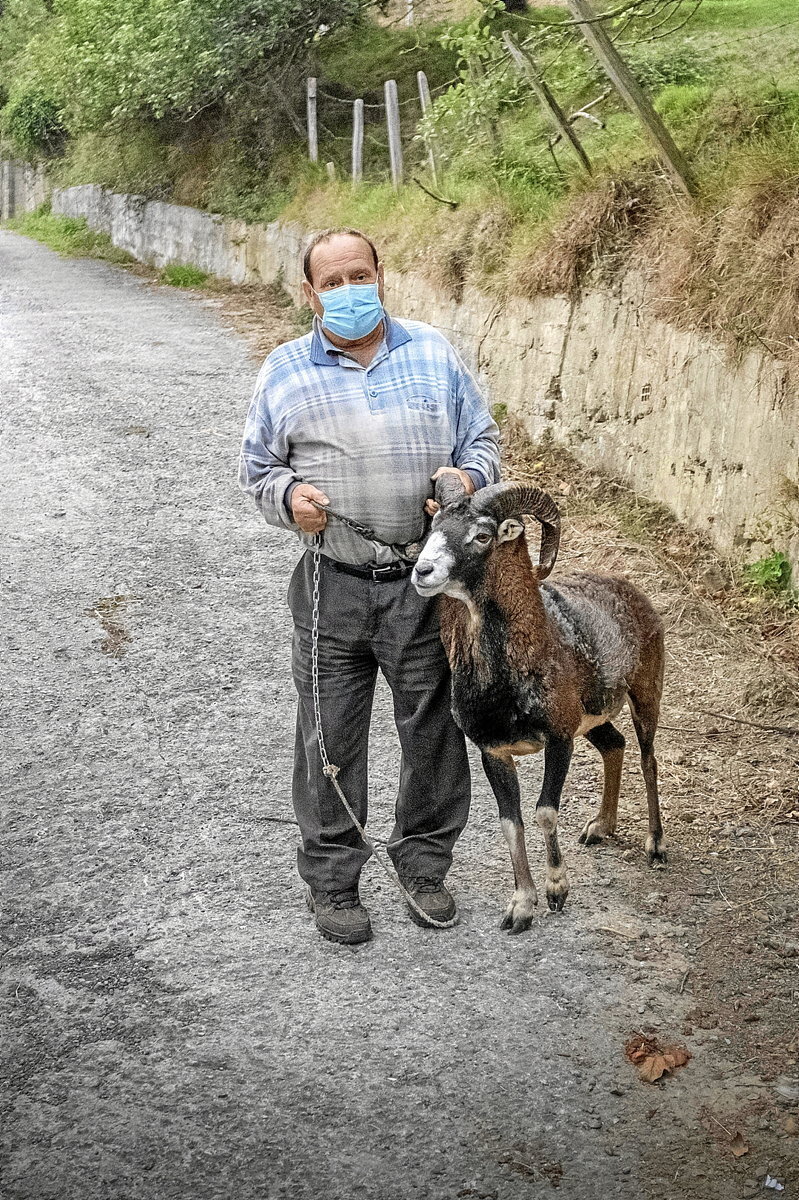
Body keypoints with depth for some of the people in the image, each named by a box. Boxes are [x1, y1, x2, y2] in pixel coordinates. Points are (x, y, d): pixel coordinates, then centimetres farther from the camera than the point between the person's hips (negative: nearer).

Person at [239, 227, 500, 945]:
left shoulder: (434, 354, 7)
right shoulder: (285, 372, 5)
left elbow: (482, 439, 11)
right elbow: (257, 468, 11)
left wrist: (469, 477, -10)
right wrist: (288, 496, -10)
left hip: (426, 582, 1)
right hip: (332, 588, -1)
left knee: (434, 730, 9)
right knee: (331, 740, 6)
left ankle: (425, 864, 29)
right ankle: (331, 882, 21)